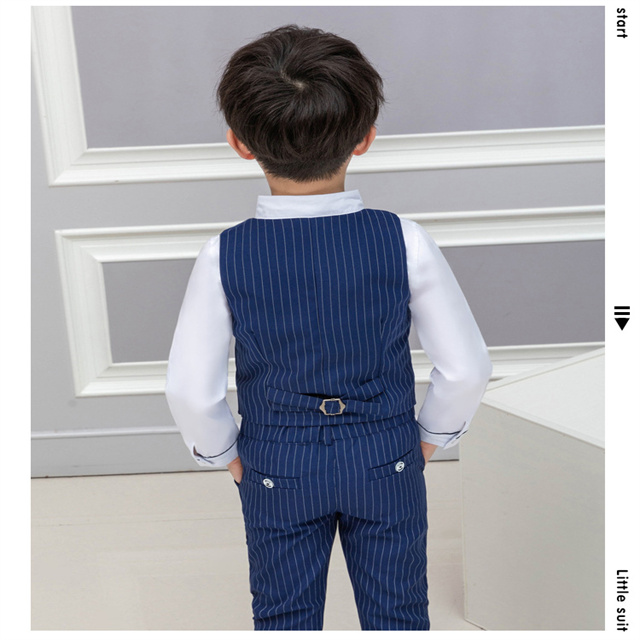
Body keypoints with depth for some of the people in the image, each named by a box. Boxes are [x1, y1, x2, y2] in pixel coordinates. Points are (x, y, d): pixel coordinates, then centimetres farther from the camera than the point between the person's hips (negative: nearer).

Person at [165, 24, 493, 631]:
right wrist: (432, 435, 7)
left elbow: (189, 388, -13)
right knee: (397, 609, 20)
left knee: (284, 614, 21)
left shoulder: (224, 256, -18)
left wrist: (222, 452, 6)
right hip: (386, 456, 0)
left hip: (276, 467, 0)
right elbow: (467, 366, -11)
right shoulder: (405, 242, -18)